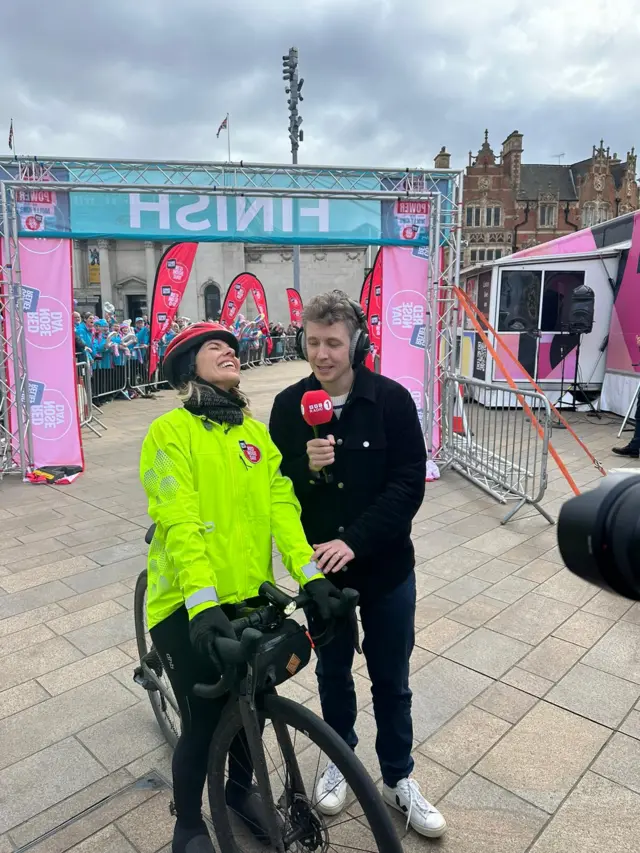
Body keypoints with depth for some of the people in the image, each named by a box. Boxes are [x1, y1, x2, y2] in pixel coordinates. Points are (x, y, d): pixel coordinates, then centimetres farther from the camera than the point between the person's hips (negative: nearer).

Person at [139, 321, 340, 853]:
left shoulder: (256, 432, 5)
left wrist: (309, 573, -15)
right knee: (204, 723, 7)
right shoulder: (171, 431, -12)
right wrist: (202, 602, -31)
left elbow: (281, 504, -4)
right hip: (188, 608, -5)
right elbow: (179, 522, -22)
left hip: (250, 595, 5)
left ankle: (241, 789, 50)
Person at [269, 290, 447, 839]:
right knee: (333, 670, 21)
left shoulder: (392, 400, -12)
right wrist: (307, 467, -24)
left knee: (391, 679, 15)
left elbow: (409, 484, -14)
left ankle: (398, 779, 39)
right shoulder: (289, 406, -6)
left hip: (386, 566, -1)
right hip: (319, 567, 2)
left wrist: (354, 541, -21)